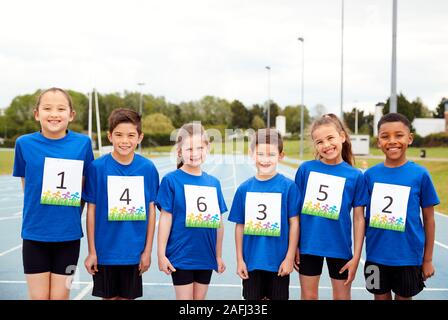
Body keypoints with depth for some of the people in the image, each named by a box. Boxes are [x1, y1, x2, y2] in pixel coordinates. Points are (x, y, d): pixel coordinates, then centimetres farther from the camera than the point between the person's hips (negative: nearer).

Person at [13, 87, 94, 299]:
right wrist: (40, 213, 2)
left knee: (60, 296, 10)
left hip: (68, 234, 0)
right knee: (38, 296, 8)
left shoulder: (82, 143, -5)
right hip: (34, 232, 0)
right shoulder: (25, 143, -4)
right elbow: (26, 186, 6)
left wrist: (73, 217, 3)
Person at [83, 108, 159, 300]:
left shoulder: (148, 168, -4)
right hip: (105, 250, -1)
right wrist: (92, 251, -2)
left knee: (128, 297, 13)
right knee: (109, 297, 12)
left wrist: (148, 250, 2)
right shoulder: (97, 167, -8)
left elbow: (151, 211, 2)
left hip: (134, 251, 1)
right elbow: (91, 210, -3)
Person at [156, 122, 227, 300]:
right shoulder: (171, 180, -8)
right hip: (180, 256, -4)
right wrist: (161, 254, -9)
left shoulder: (213, 183, 4)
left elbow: (218, 222, 9)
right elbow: (166, 218, -8)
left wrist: (219, 255, 11)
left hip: (206, 256, 4)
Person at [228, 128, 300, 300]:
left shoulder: (288, 186, -8)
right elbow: (239, 226, 4)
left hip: (279, 261, -2)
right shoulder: (244, 188, -1)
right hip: (251, 261, 2)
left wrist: (290, 257, -6)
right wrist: (239, 259, 3)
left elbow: (294, 223, -5)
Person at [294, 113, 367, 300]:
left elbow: (359, 218, -3)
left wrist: (356, 256, -4)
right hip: (308, 244, 1)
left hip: (340, 247, 0)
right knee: (308, 296, 13)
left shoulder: (355, 176, -5)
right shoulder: (306, 169, -4)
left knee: (342, 297, 13)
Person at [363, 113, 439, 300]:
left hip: (408, 256, -1)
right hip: (376, 255, 2)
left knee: (404, 297, 13)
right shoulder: (370, 175, -2)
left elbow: (429, 219, -1)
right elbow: (363, 216, 5)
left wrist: (428, 259, 1)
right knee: (381, 297, 15)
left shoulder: (420, 174, -7)